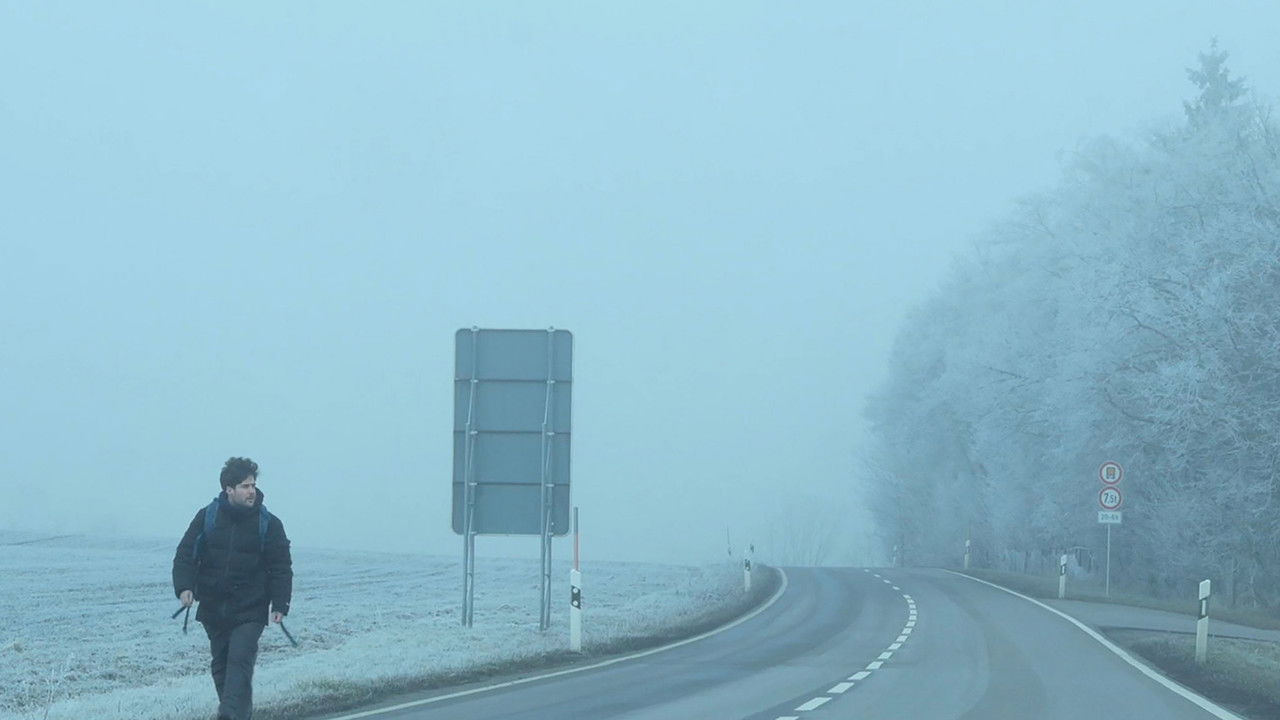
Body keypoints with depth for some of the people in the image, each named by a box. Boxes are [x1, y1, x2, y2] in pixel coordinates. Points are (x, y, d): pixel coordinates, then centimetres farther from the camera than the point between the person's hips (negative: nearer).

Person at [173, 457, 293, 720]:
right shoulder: (207, 517, 1)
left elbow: (281, 568, 2)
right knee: (221, 665, 9)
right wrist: (184, 587, -13)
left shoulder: (268, 524, -1)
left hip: (250, 612, -3)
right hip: (213, 608, 3)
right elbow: (185, 555, 4)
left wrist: (279, 605, -8)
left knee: (240, 662, -17)